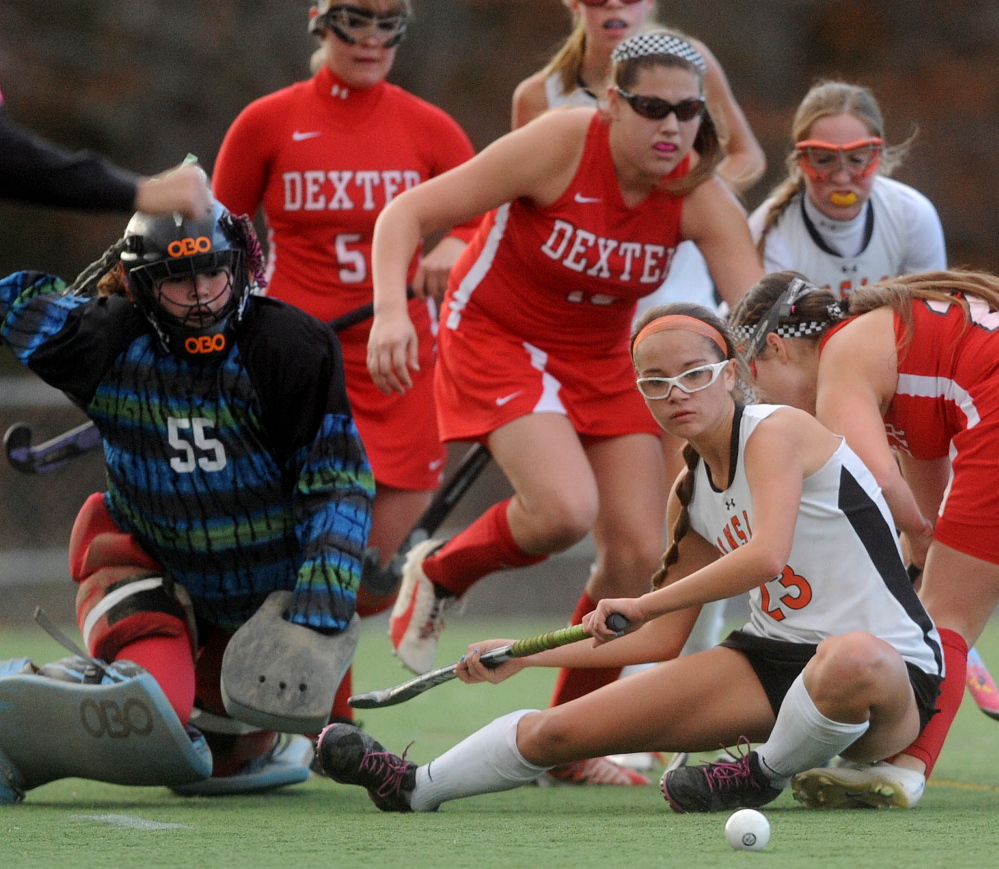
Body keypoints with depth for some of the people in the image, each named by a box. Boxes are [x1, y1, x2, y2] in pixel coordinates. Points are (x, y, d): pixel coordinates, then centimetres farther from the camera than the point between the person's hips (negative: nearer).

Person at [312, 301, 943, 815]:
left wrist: (643, 604, -19)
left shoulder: (775, 432, -13)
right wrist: (523, 656, 18)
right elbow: (663, 640, 20)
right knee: (559, 730, 0)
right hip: (775, 656, 7)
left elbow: (765, 555, -30)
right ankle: (413, 787, 24)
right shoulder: (692, 495, 11)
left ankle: (768, 775, -17)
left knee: (852, 659, -47)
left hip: (893, 672, -7)